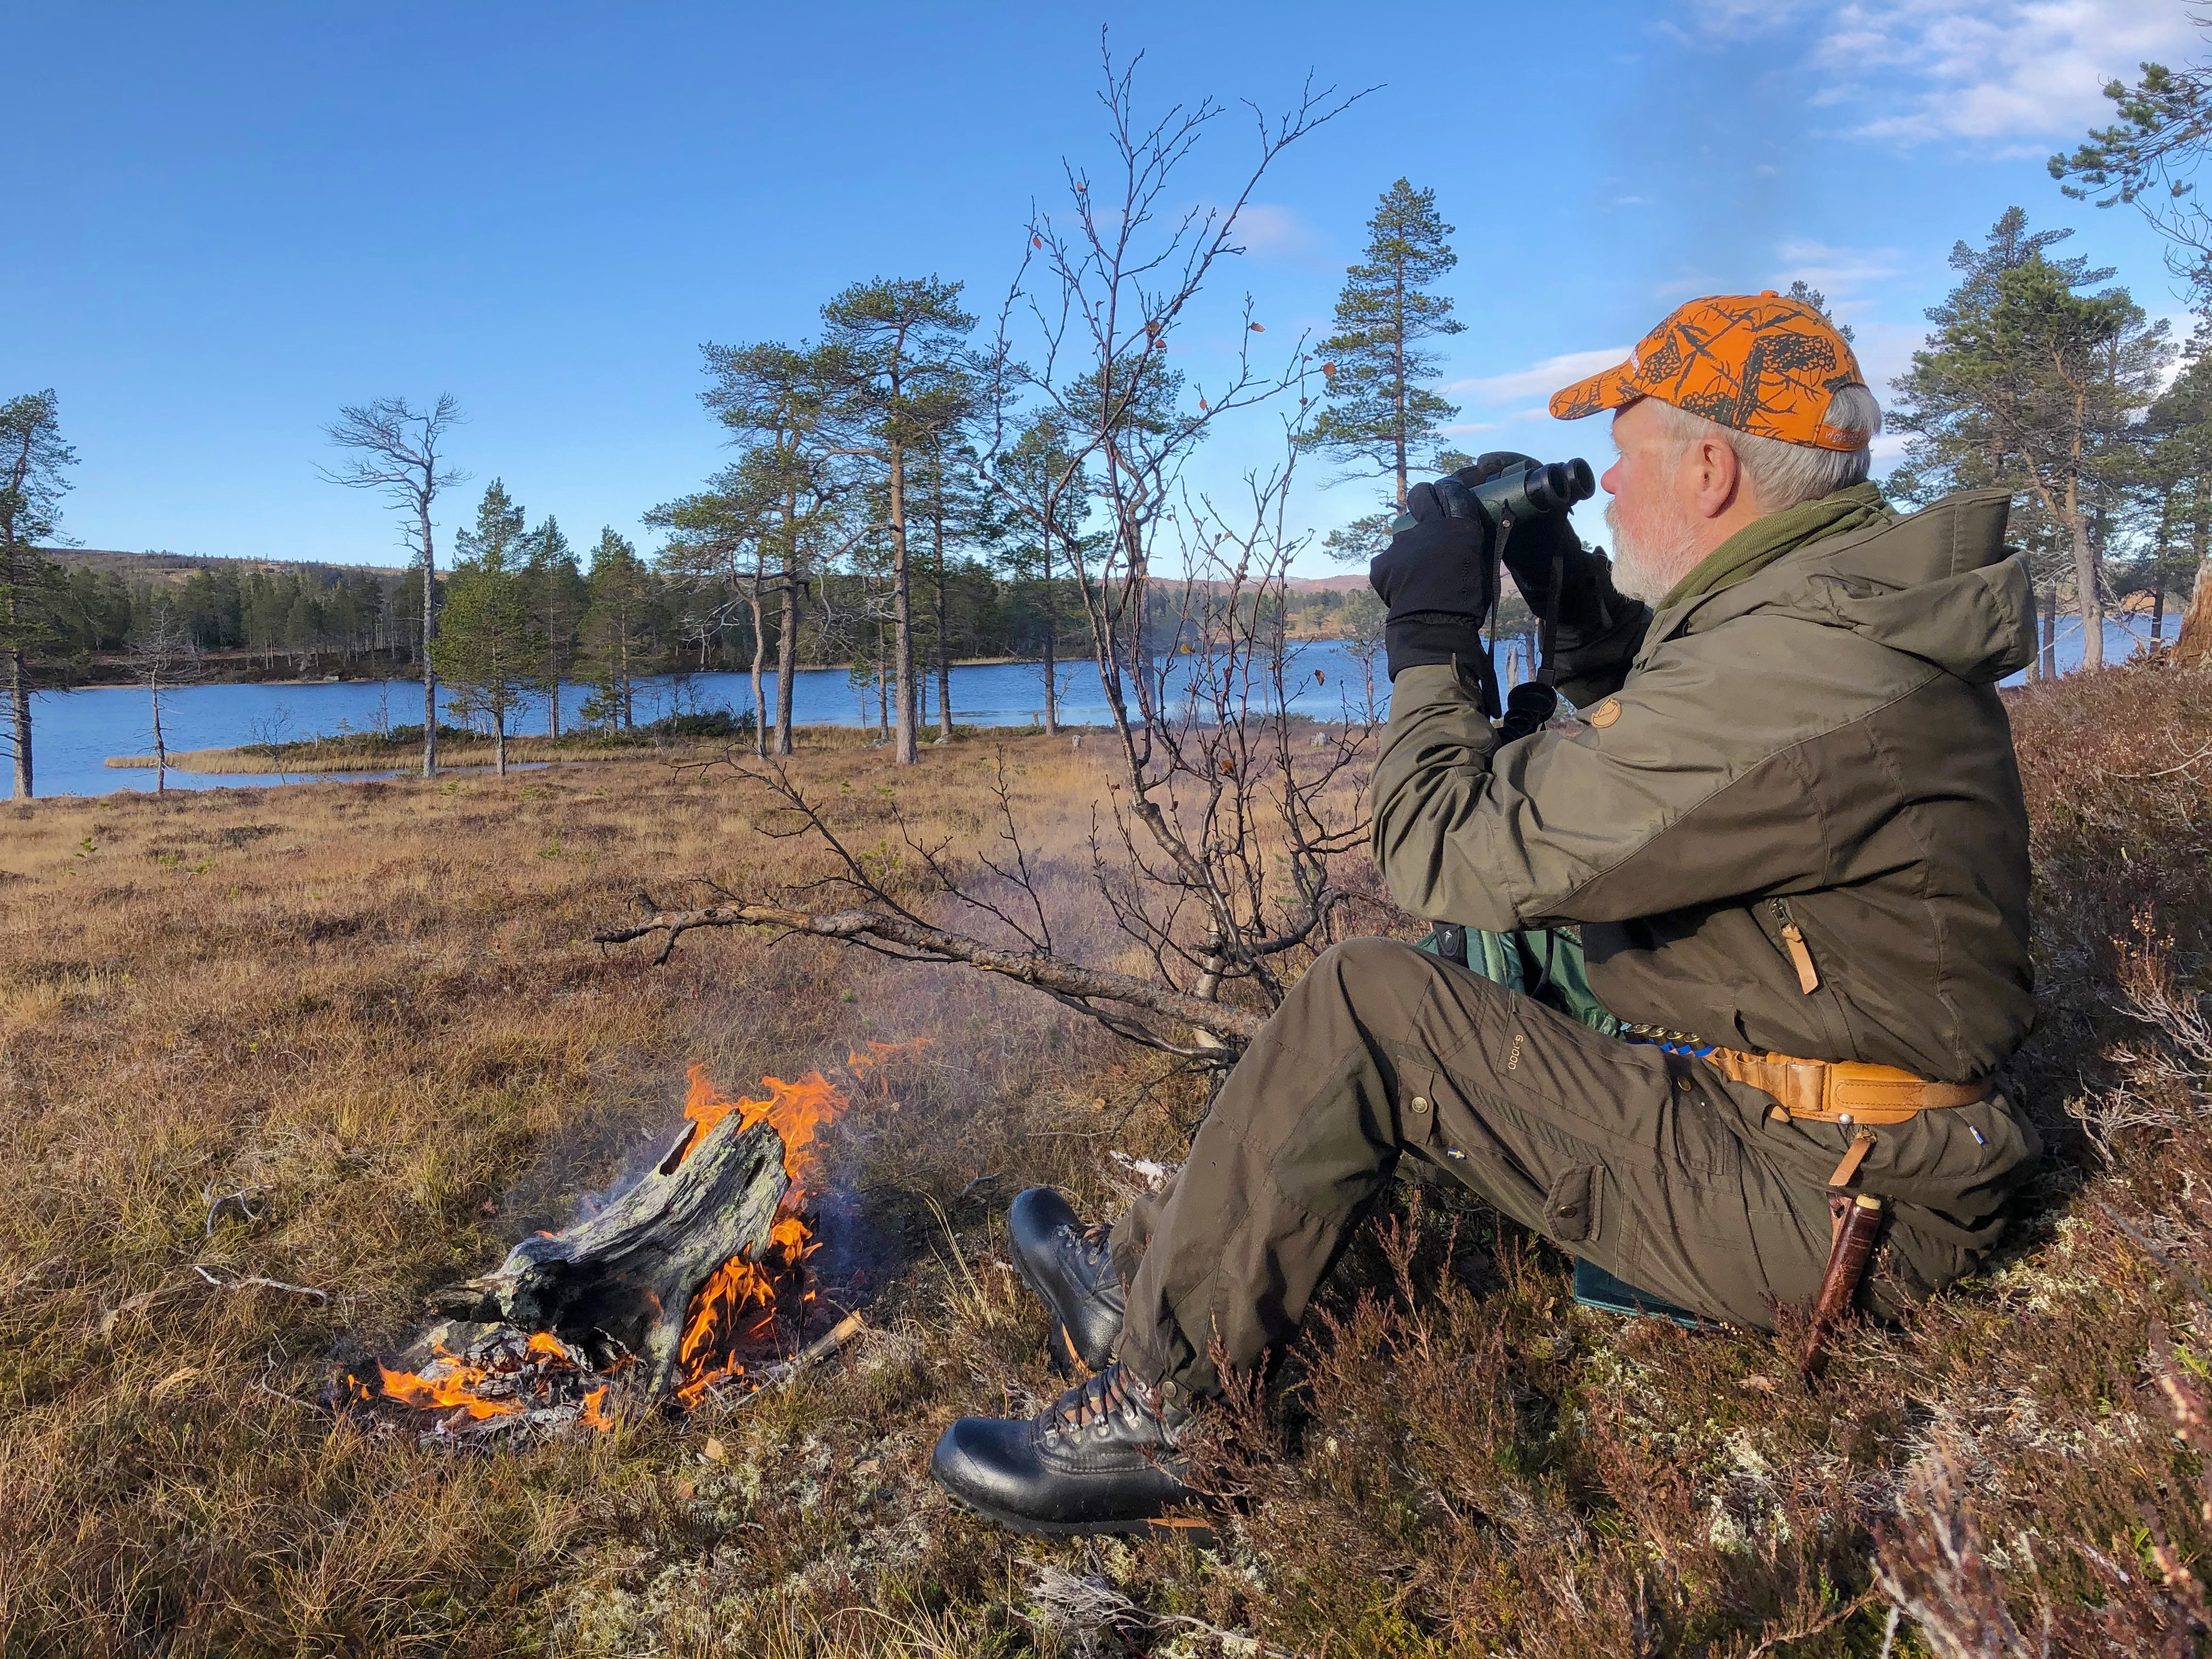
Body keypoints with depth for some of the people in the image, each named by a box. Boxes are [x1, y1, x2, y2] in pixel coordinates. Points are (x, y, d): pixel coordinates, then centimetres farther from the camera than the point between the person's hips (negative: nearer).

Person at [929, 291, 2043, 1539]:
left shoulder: (1787, 670, -27)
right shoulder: (1851, 601, 6)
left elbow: (1449, 854, -25)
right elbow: (1657, 756, 23)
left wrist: (1434, 635, -9)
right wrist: (1577, 600, 8)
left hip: (1808, 1203, -10)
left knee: (1367, 1007, -17)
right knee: (1483, 963, 13)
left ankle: (1151, 1412, -1)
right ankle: (1155, 1275, 20)